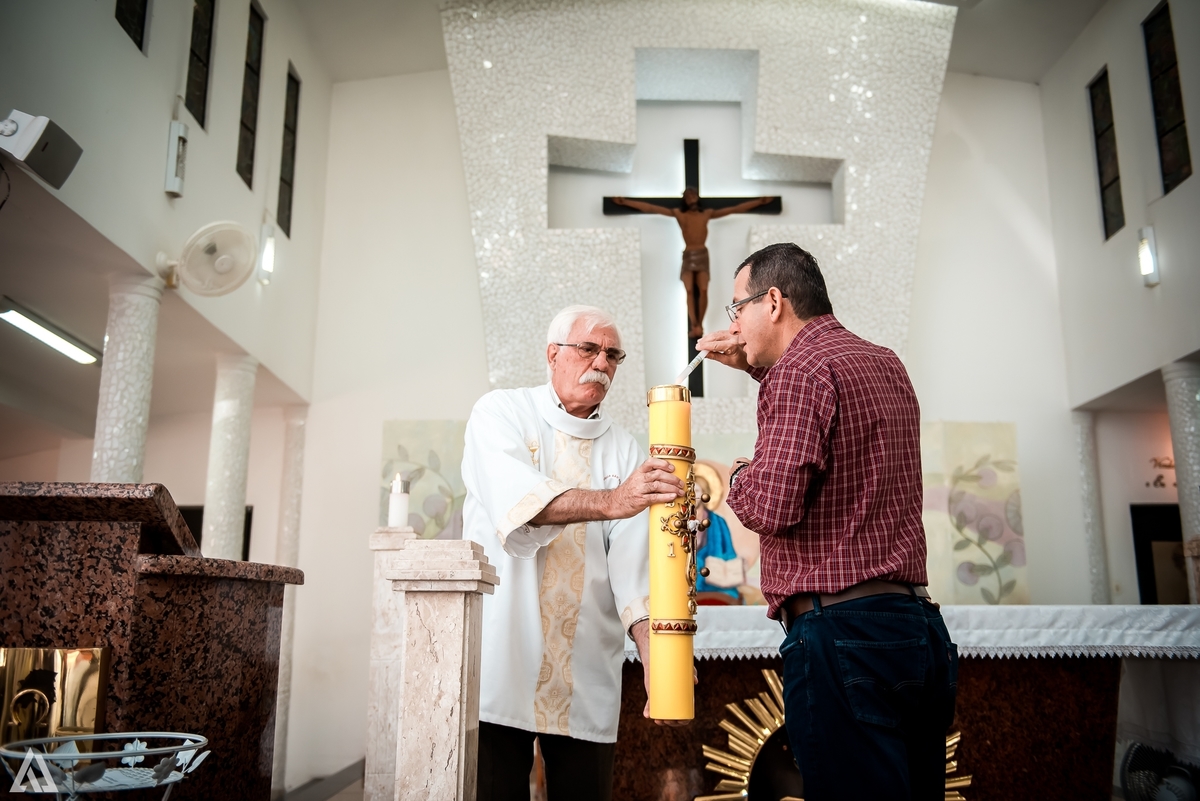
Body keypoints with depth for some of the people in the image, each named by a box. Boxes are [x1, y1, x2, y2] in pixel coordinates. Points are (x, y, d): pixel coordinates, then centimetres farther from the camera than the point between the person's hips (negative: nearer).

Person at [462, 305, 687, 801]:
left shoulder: (623, 450, 10)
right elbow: (515, 497, -20)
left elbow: (633, 559, -2)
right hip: (499, 667, -3)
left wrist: (653, 652, -17)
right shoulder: (501, 413, 2)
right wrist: (609, 501, -35)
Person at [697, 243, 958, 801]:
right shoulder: (886, 365, 17)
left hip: (841, 633, -9)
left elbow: (771, 506, -20)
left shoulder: (801, 370, -11)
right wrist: (758, 368, 29)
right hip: (920, 625, 9)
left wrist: (736, 476, 1)